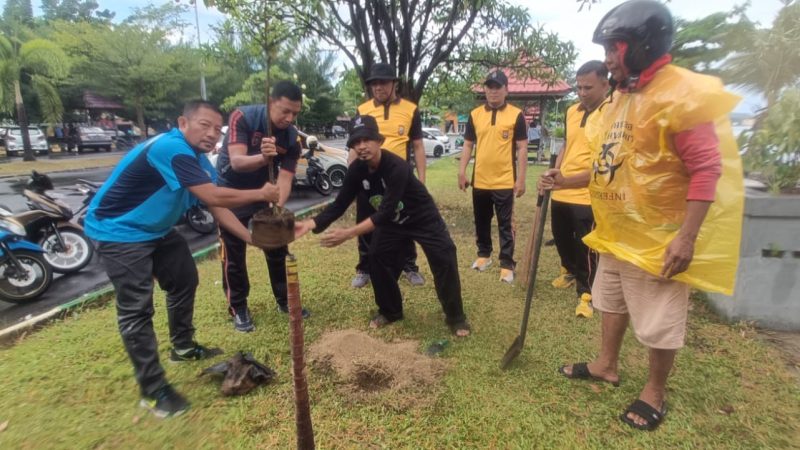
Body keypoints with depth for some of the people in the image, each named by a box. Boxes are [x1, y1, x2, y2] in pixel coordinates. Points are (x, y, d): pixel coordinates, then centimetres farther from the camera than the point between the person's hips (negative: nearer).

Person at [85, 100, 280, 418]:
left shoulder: (198, 159, 2)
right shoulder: (170, 148, -29)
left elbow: (217, 208, 1)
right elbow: (213, 197, -36)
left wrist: (251, 238, -6)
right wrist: (260, 194, -24)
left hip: (157, 230, 10)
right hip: (118, 232, -10)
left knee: (184, 281, 17)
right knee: (137, 309, -9)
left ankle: (183, 347, 36)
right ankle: (153, 390, 2)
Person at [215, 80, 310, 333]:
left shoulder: (292, 138, -13)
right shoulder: (243, 117, -23)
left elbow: (285, 177, -20)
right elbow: (237, 162, -33)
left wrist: (278, 207, -38)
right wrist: (262, 158, -54)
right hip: (230, 192, -4)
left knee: (278, 248, 7)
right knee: (234, 254, 0)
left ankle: (284, 301, 22)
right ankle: (238, 308, 16)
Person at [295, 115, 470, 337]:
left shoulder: (397, 167, -36)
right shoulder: (356, 170, -16)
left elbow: (385, 212, -40)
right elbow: (339, 205, -15)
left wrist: (349, 233, -47)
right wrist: (310, 224, -30)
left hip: (423, 219, -5)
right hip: (392, 223, 6)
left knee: (445, 261, -11)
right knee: (377, 260, 0)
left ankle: (455, 317, 9)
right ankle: (390, 311, 23)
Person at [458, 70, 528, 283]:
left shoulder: (516, 115, -3)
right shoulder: (475, 114, 6)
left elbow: (522, 148, -3)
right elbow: (468, 145, 10)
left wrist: (521, 179, -8)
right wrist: (462, 171, 2)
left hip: (505, 181, -3)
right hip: (480, 180, 4)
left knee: (505, 224, 3)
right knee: (481, 222, 15)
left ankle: (507, 264, 12)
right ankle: (484, 255, 32)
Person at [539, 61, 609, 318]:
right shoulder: (571, 111, 7)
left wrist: (566, 180, -29)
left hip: (588, 196, -7)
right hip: (561, 193, 7)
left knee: (585, 249, 3)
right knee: (561, 238, 21)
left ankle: (586, 294, 22)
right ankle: (569, 271, 48)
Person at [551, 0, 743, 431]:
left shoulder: (681, 94, -18)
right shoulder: (620, 98, 9)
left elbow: (707, 170, -21)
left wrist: (687, 237, -25)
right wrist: (568, 180, 11)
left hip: (658, 237, -9)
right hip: (616, 231, 9)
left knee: (659, 322, 8)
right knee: (611, 301, 22)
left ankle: (654, 392, 30)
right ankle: (606, 364, 42)